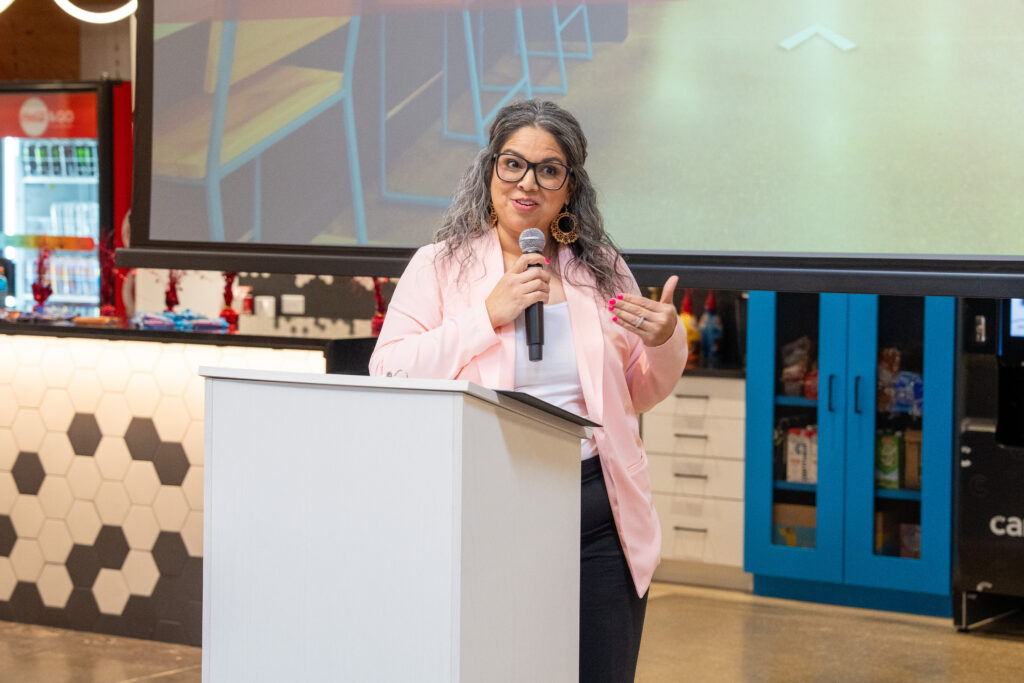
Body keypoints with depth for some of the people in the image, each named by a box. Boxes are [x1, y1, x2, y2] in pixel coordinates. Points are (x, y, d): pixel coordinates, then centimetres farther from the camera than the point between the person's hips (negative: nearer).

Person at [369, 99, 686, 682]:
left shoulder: (602, 269, 13)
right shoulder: (440, 267, 5)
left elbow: (638, 395, 20)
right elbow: (387, 375, -7)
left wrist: (667, 343, -1)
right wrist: (489, 317, -11)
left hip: (595, 516, 3)